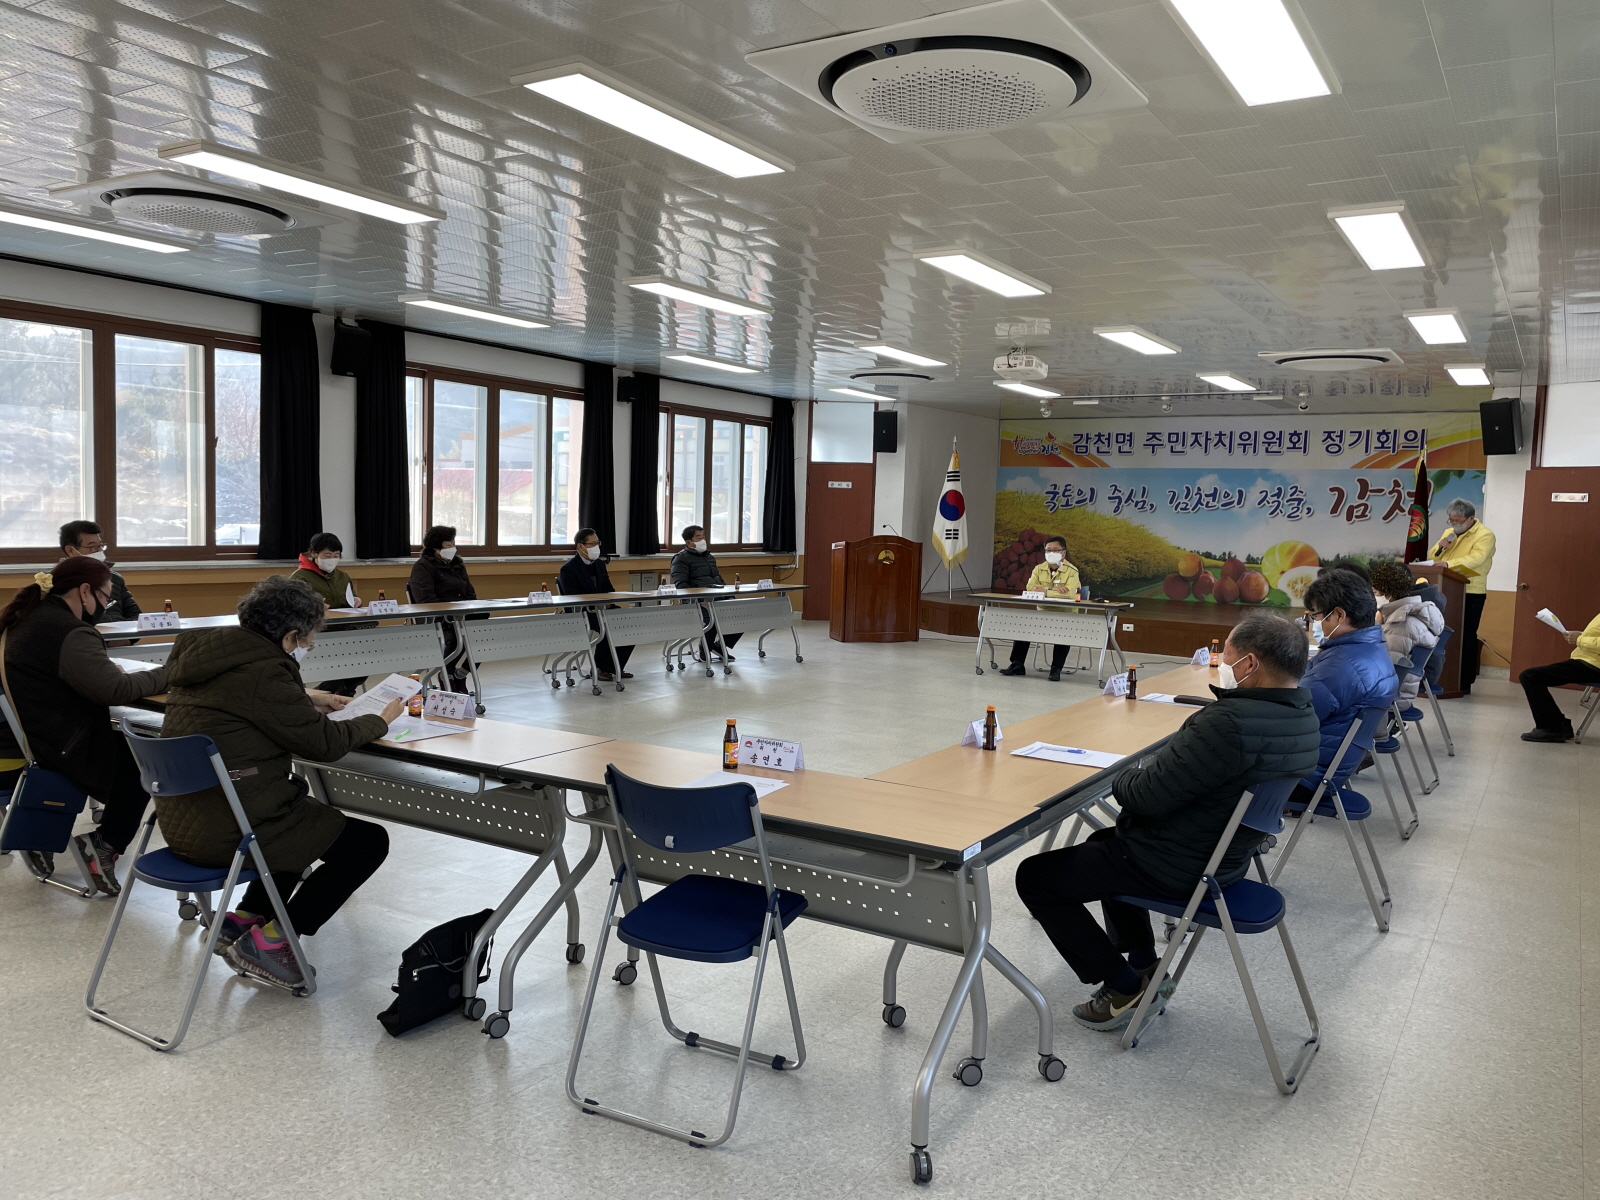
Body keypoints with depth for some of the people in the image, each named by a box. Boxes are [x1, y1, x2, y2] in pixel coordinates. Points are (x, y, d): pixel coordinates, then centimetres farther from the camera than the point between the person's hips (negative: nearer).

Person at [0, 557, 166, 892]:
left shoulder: (27, 617, 9)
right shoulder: (69, 632, -22)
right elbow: (115, 690, -30)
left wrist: (109, 668, 7)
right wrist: (166, 675, -17)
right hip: (58, 748, -10)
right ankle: (106, 843, 6)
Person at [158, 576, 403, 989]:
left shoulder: (204, 652, 7)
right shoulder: (263, 672, -21)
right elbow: (325, 743, -15)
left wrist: (307, 699, 20)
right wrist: (380, 720, 1)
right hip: (226, 830, -10)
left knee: (308, 816, 31)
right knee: (370, 841, -1)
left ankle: (242, 919, 23)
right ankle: (267, 940, 2)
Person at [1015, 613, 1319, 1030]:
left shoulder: (1230, 723, -34)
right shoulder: (1303, 714, -2)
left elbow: (1148, 796, -27)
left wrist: (1122, 778, -8)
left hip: (1175, 868, -10)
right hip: (1226, 857, 10)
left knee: (1034, 877, 1)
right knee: (1104, 841, 34)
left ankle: (1125, 987, 8)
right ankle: (1144, 966, 31)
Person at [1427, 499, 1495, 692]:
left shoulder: (1485, 535, -7)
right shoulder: (1449, 532, 16)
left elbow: (1476, 559, -23)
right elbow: (1432, 558, 18)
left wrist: (1448, 564, -36)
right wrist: (1440, 547, -4)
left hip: (1470, 593, -7)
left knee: (1465, 637, -4)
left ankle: (1465, 682, 2)